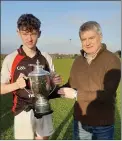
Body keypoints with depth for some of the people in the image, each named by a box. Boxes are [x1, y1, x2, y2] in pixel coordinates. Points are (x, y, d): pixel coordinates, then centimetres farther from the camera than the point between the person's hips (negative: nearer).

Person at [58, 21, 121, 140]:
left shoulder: (112, 60, -15)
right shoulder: (78, 61, 2)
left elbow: (107, 94, -23)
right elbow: (70, 85, 8)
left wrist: (76, 94, -25)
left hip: (103, 123, -4)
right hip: (80, 120, 5)